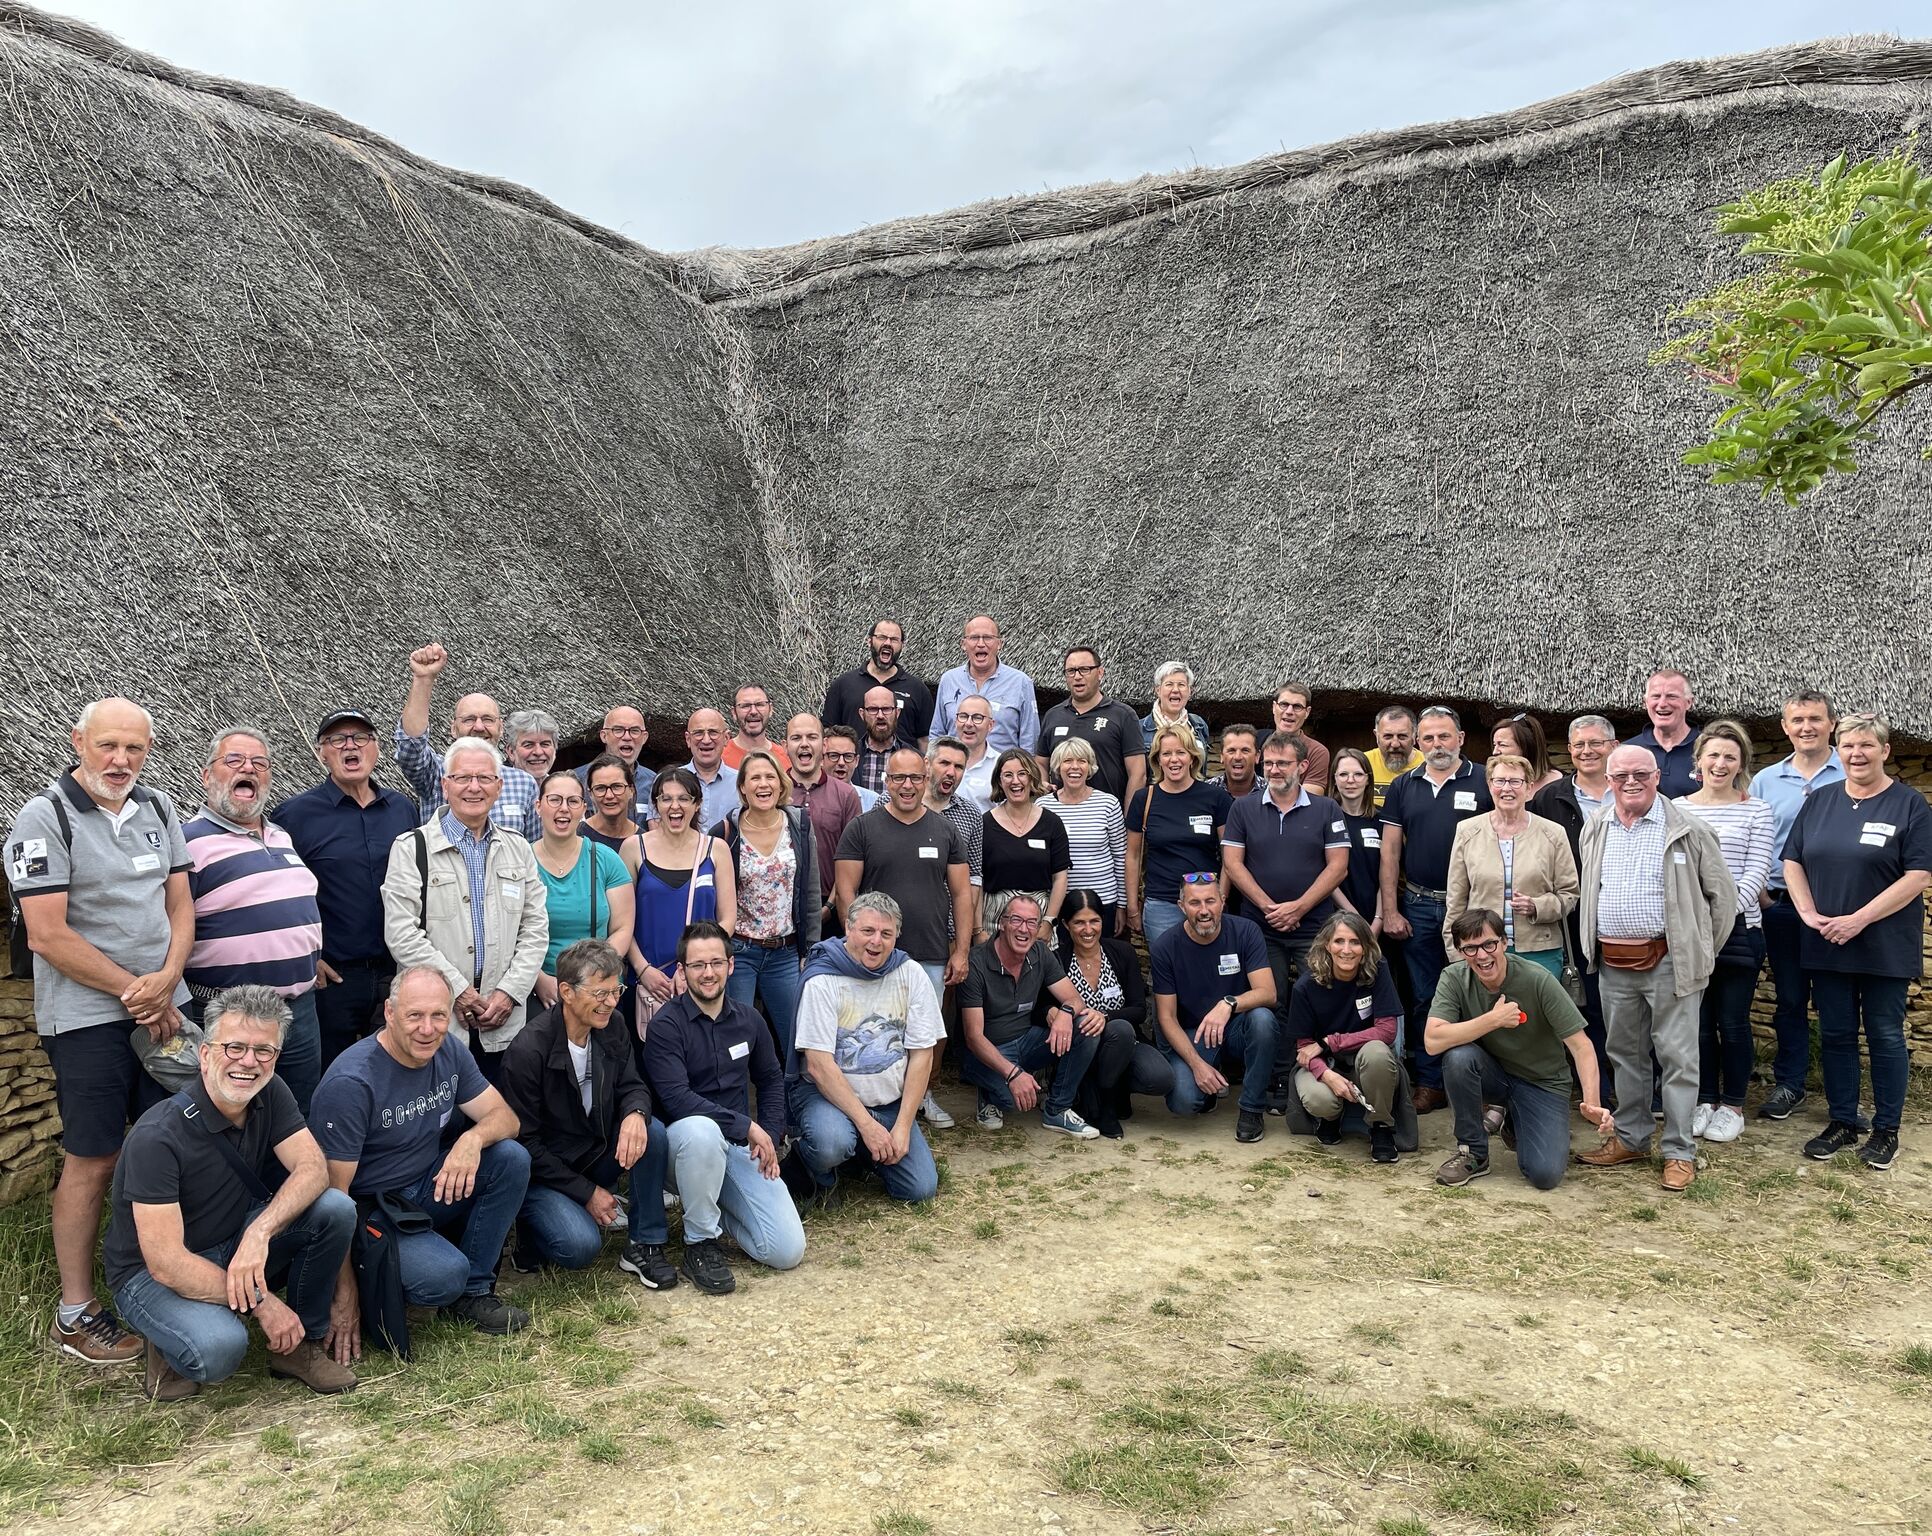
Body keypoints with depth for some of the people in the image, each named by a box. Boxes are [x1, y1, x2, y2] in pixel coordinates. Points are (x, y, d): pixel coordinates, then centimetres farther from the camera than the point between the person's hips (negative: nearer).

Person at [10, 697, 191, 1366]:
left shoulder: (157, 809, 8)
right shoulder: (44, 818, -10)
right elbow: (48, 936, -15)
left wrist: (164, 982, -8)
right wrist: (133, 992, -11)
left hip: (165, 1007, 5)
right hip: (87, 1019, -5)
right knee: (92, 1162, 0)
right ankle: (74, 1312, 12)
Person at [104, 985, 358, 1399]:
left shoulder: (270, 1094, -7)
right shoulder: (158, 1136, -27)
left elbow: (313, 1169, -16)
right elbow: (165, 1263, -28)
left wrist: (260, 1231, -34)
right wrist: (262, 1303, -28)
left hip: (236, 1253, 6)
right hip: (151, 1273, -6)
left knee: (335, 1208, -19)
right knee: (219, 1348, -36)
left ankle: (301, 1345, -1)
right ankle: (170, 1348, 1)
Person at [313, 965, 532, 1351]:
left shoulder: (450, 1052, -5)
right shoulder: (350, 1083, -25)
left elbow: (504, 1116, -2)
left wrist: (474, 1138, -28)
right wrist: (346, 1295, -21)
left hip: (427, 1188, 7)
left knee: (512, 1158, -17)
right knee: (445, 1275, -31)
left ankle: (474, 1291, -4)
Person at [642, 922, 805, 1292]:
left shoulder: (748, 1021, 8)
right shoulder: (666, 1025, -10)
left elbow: (771, 1080, 22)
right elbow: (676, 1100, -21)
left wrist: (770, 1136, 7)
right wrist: (747, 1126, -20)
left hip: (740, 1148, 4)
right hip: (685, 1142, -4)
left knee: (788, 1251, -12)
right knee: (701, 1130, -42)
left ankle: (712, 1207, 17)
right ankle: (700, 1244, -19)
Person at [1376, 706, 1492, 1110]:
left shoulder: (1482, 784, -1)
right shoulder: (1403, 787, 8)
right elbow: (1390, 851, 7)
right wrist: (1390, 911, 1)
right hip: (1418, 906, 3)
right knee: (1424, 998, 8)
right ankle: (1430, 1083, 17)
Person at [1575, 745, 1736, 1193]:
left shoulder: (1687, 830, -6)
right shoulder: (1594, 833, 9)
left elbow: (1722, 895, -1)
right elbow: (1586, 895, 19)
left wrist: (1702, 952, 1)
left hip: (1669, 963, -5)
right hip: (1613, 965, 5)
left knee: (1677, 1057, 0)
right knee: (1625, 1054, 14)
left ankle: (1679, 1152, 8)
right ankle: (1629, 1139, 26)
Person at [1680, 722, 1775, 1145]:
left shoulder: (1757, 812, 1)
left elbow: (1757, 872, -5)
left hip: (1738, 928, -2)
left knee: (1733, 1023, 5)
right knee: (1698, 1022, 9)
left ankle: (1732, 1106, 19)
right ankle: (1705, 1099, 23)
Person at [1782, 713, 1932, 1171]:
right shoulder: (1820, 801, 8)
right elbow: (1793, 861, 8)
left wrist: (1859, 919, -18)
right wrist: (1809, 914, -7)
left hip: (1885, 947, -4)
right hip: (1826, 944, 4)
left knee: (1885, 1036, 4)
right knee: (1836, 1034, 10)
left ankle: (1886, 1130, 16)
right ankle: (1842, 1122, 21)